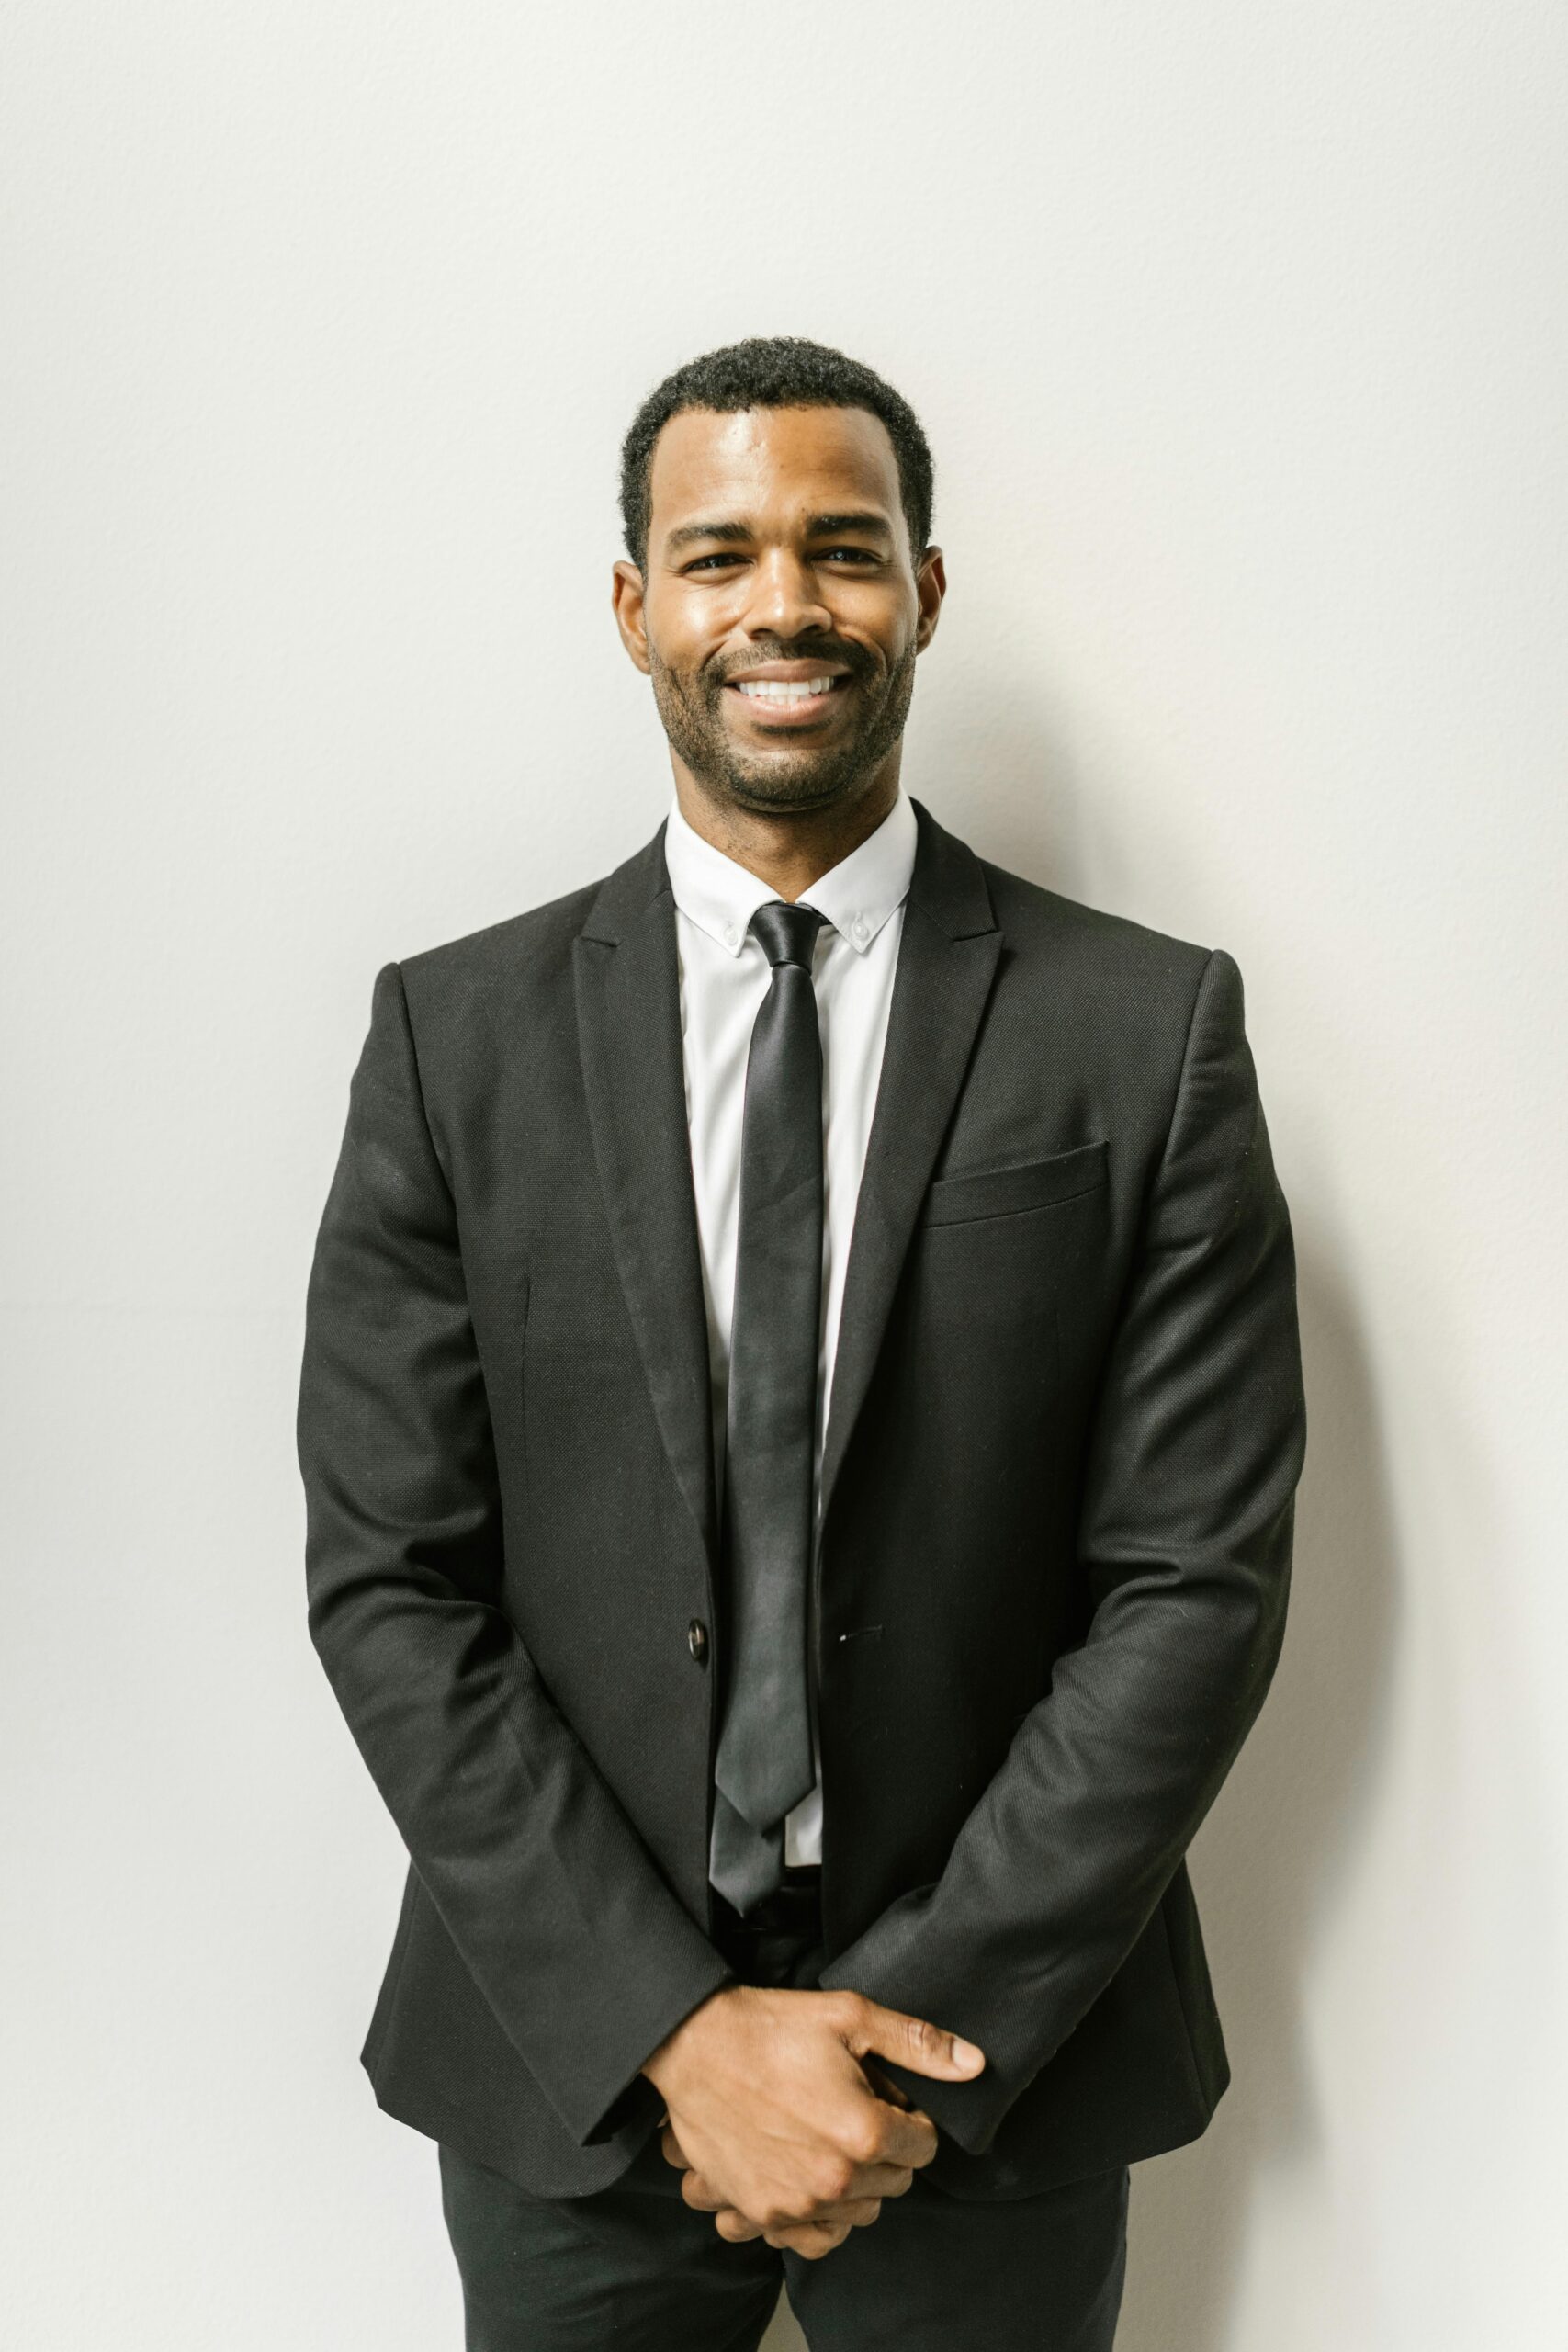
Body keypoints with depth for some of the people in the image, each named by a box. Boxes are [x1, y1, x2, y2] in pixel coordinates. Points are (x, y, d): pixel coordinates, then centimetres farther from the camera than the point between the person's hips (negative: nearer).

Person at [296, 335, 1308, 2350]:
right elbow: (390, 1583, -6)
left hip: (1000, 2059, 0)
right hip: (569, 2068, 1)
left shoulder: (1152, 1030, -6)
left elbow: (1197, 1583, -8)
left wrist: (925, 2031, -14)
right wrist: (675, 2029, -13)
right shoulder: (455, 1034, -3)